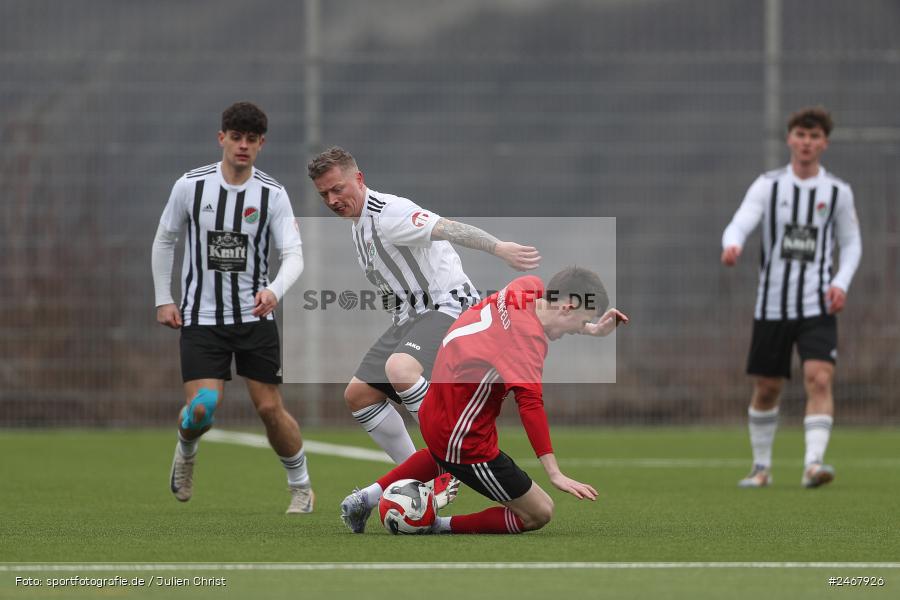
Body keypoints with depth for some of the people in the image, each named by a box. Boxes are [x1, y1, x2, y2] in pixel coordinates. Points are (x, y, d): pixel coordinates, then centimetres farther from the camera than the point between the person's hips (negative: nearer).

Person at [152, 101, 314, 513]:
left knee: (270, 408, -2)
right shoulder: (191, 186, -4)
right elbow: (164, 241, 10)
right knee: (202, 409, -15)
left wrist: (275, 290, -32)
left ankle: (301, 487, 19)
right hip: (201, 317, -1)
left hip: (254, 316, 1)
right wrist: (163, 299, 6)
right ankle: (185, 451, 21)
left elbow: (293, 254, -11)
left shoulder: (273, 195, -5)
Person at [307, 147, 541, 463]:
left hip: (447, 307, -10)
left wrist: (499, 247, -47)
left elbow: (446, 228, -33)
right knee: (358, 395, 8)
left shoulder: (390, 212, -17)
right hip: (410, 318, 10)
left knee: (399, 369, -36)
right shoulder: (358, 227, 15)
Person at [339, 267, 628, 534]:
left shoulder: (528, 286, -6)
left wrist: (592, 329, 10)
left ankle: (368, 497, 37)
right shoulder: (528, 337, -29)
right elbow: (530, 404, -38)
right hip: (466, 443, -10)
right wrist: (554, 474, -40)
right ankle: (442, 528, 6)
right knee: (539, 513, -1)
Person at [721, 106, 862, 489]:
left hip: (818, 306, -1)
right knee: (767, 389, 7)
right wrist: (732, 245, -37)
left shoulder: (838, 192, 4)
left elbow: (851, 243, 13)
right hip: (772, 305, 1)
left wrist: (841, 282, -5)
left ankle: (813, 464, -26)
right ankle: (761, 467, 24)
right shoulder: (768, 185, 2)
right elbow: (740, 223, -12)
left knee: (819, 379, -19)